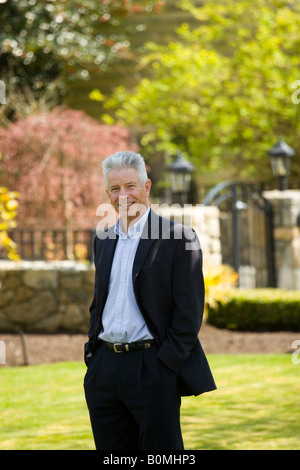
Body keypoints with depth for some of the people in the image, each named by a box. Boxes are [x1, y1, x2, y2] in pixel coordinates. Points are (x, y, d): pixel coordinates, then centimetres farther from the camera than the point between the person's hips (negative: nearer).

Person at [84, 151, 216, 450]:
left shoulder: (179, 238, -5)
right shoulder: (103, 241, 15)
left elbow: (190, 311, -9)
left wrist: (165, 366, -15)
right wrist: (92, 354, 11)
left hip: (152, 369, -6)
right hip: (104, 371, 6)